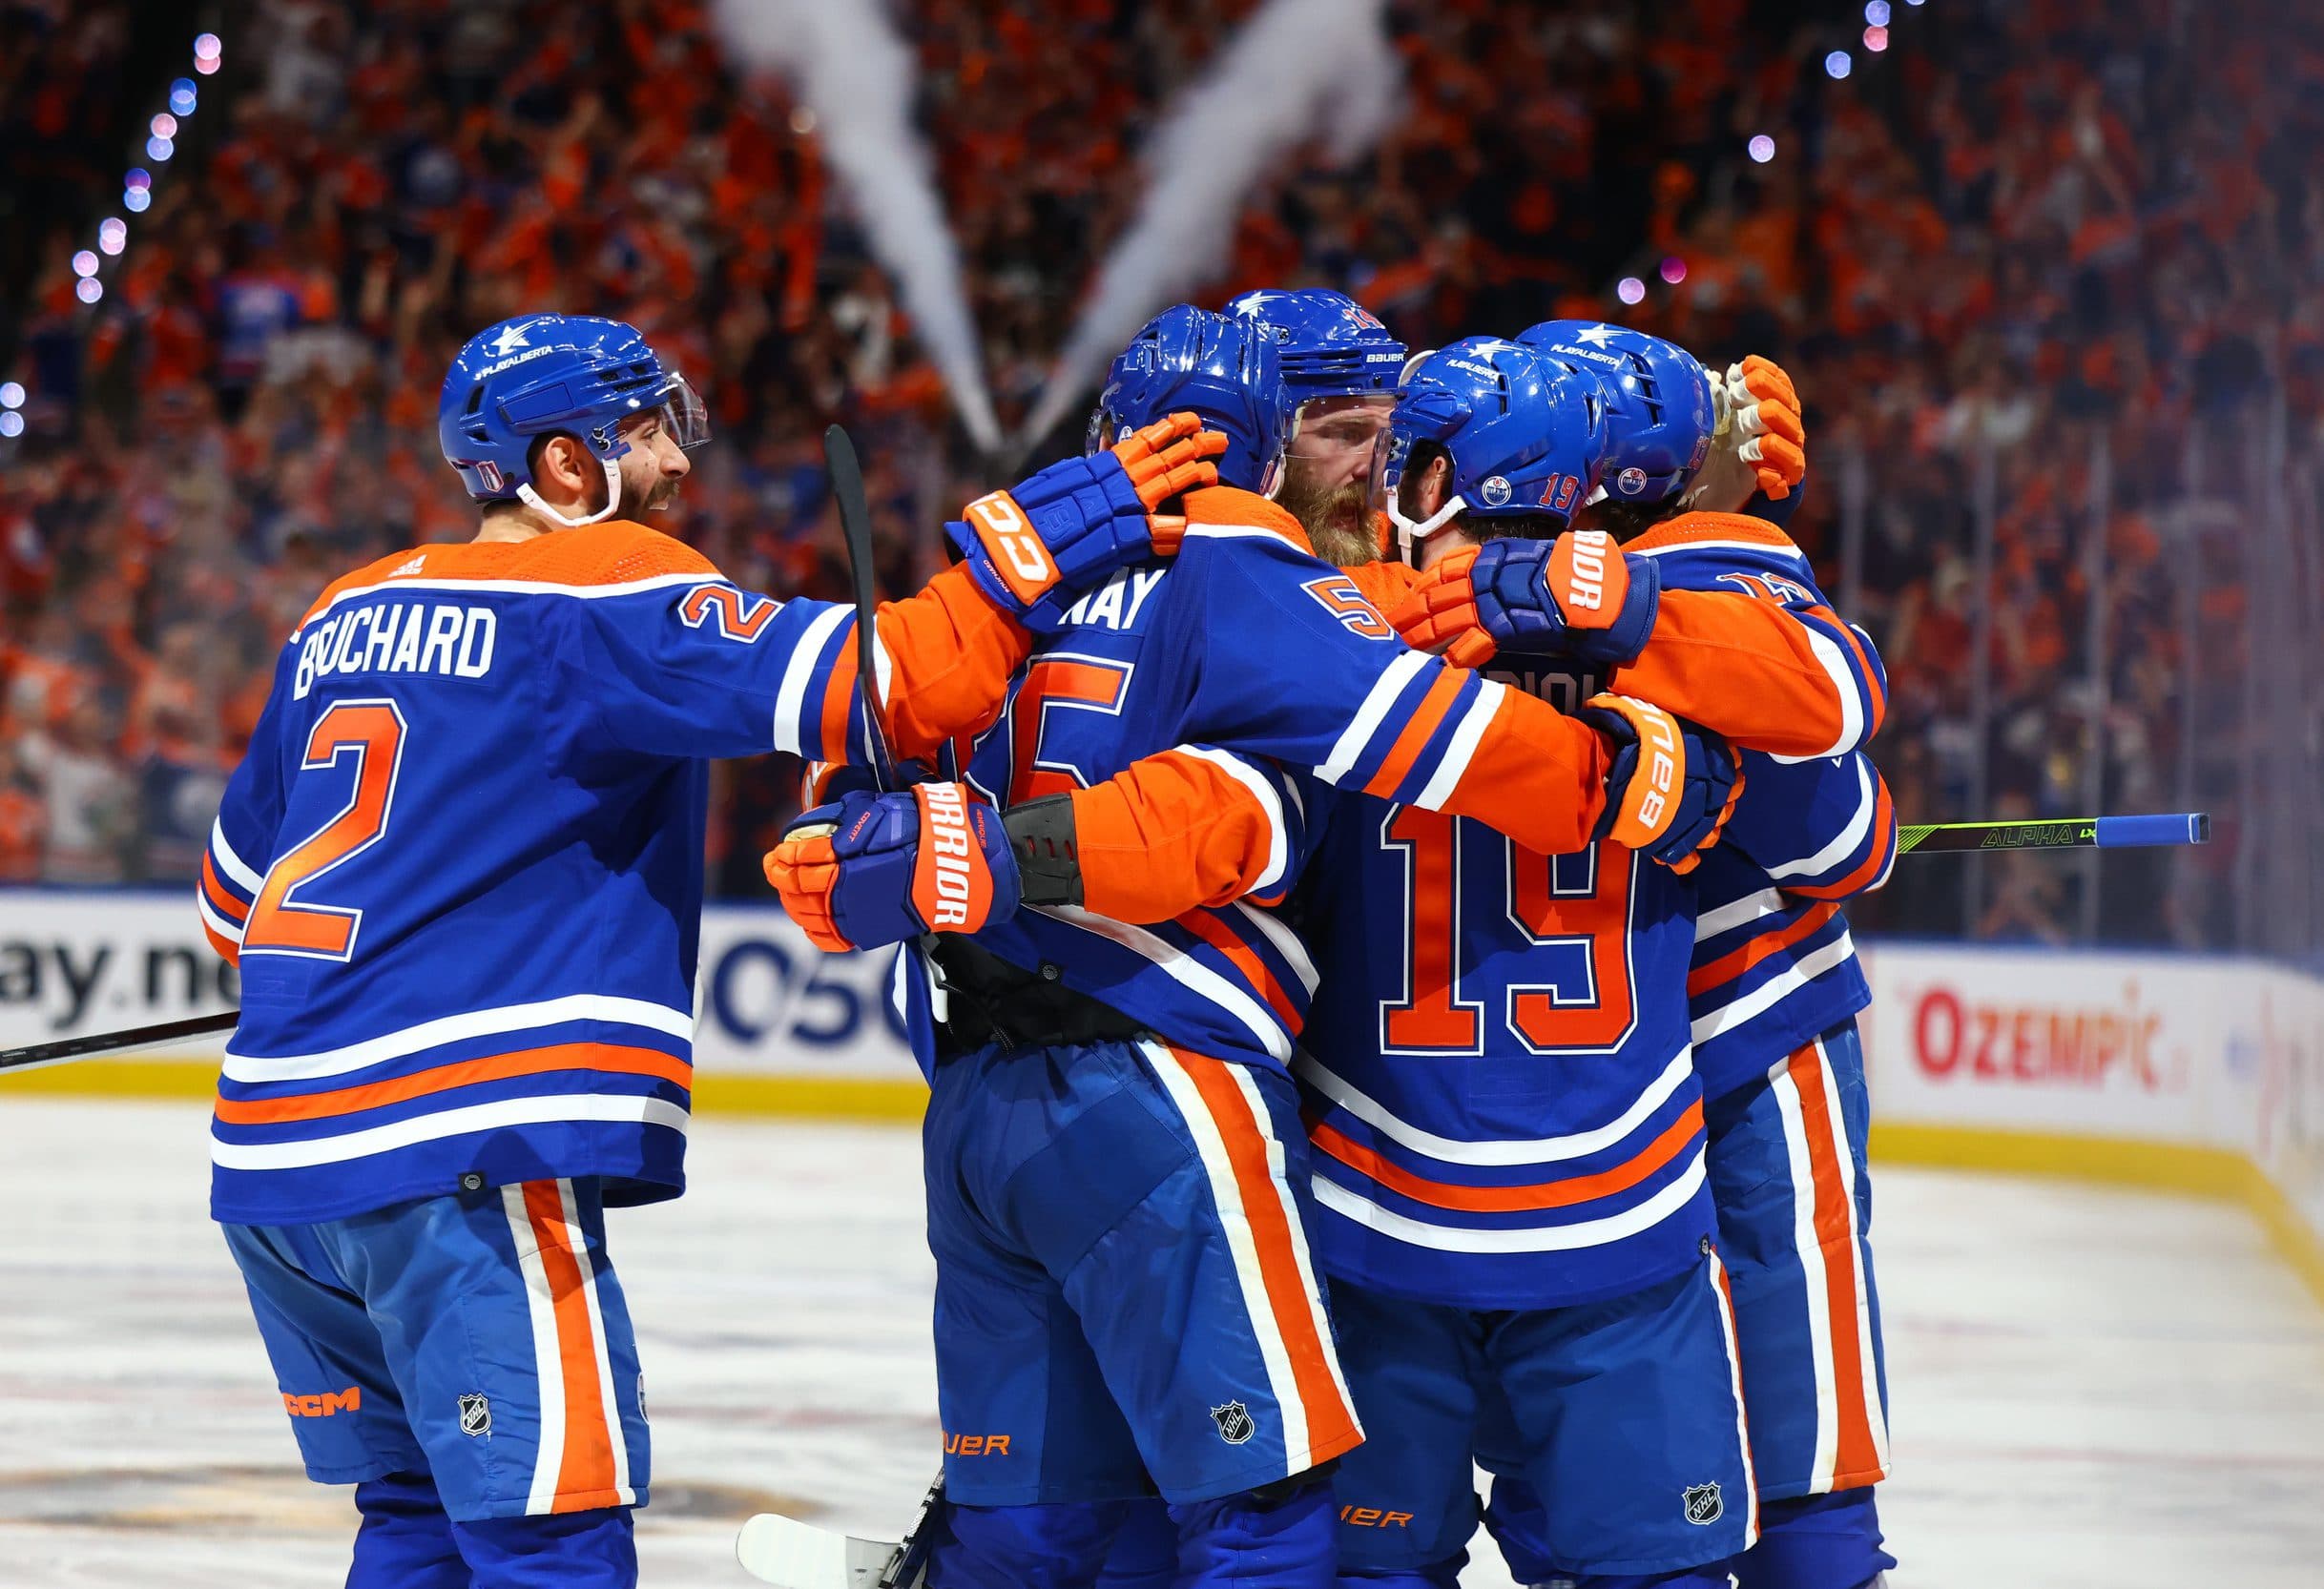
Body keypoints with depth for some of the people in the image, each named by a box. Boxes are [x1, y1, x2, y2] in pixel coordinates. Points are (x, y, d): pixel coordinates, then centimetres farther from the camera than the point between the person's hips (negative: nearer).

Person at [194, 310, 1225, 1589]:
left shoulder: (351, 612, 17)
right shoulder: (603, 590, -7)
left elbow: (235, 888, 26)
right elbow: (881, 686, -18)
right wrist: (1058, 524, -11)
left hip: (268, 1147, 9)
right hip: (454, 1156, -9)